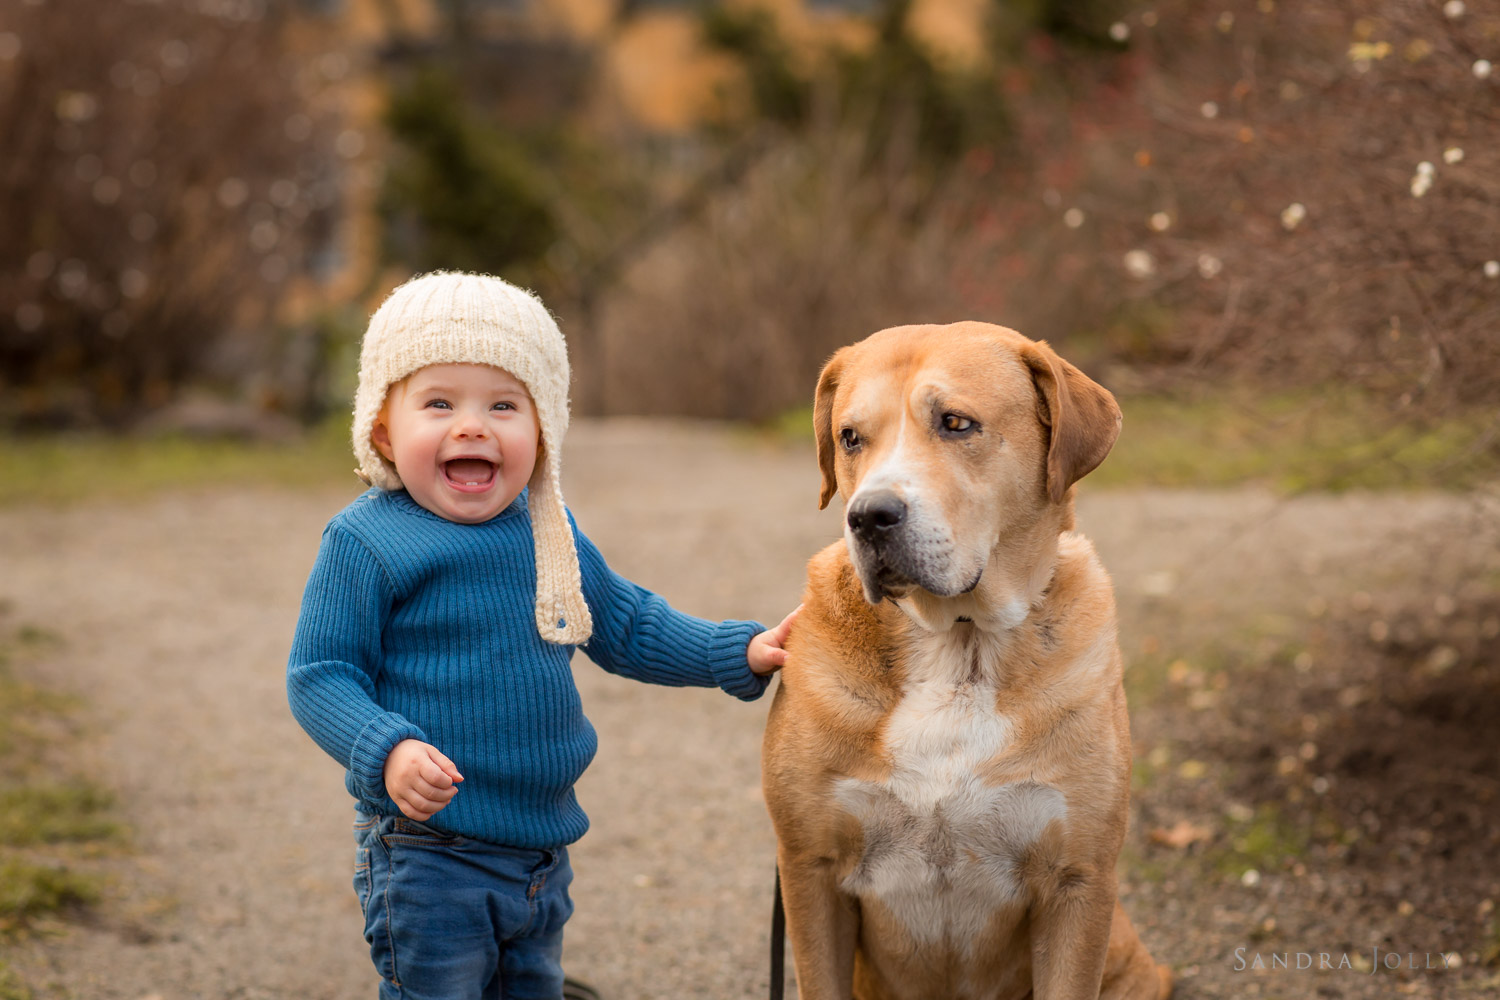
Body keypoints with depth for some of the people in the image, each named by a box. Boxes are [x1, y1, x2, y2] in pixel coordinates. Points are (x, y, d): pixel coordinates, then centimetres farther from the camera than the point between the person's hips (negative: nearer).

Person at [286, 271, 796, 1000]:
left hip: (542, 847, 7)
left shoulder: (549, 534, 8)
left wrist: (739, 652, 12)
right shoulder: (366, 544, -13)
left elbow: (626, 625, 20)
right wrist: (386, 752, -31)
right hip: (427, 852, -7)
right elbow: (319, 676, -14)